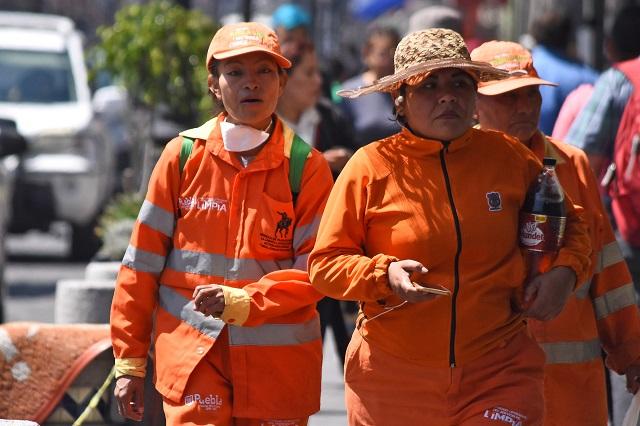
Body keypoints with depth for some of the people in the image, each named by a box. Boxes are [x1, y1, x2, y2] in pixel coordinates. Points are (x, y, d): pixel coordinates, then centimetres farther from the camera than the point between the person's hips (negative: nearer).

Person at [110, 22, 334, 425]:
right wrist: (130, 362, 4)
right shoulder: (184, 155, 3)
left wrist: (243, 303, -20)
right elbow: (143, 263, 5)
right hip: (193, 357, 0)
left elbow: (315, 272, -4)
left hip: (278, 362, 0)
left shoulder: (307, 167, 0)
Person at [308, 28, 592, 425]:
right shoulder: (372, 166, -3)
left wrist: (565, 271, 0)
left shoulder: (510, 157, 3)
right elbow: (325, 264, -1)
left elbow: (569, 222, 20)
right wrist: (385, 275, -18)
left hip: (498, 377, 1)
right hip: (393, 381, 0)